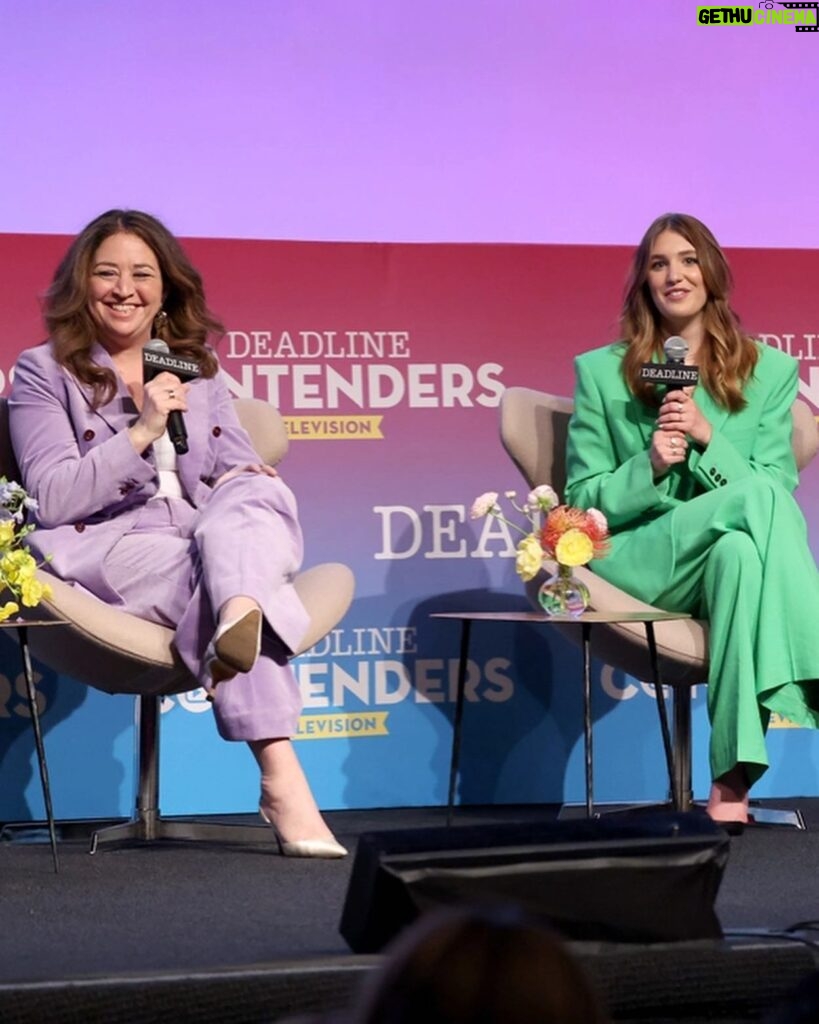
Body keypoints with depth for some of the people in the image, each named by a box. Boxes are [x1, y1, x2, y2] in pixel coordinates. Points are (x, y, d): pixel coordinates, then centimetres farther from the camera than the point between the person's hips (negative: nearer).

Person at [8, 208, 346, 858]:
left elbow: (241, 466, 21)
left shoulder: (199, 371, 26)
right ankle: (283, 780, -53)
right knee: (230, 569, -35)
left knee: (257, 491, -32)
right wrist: (141, 432, -12)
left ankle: (240, 620, -65)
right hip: (107, 552, -4)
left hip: (215, 539, 4)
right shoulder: (45, 372, 11)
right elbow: (52, 499, -1)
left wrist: (248, 487, -5)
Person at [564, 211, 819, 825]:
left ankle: (733, 780, -47)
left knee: (739, 552, -41)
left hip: (736, 553, 2)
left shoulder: (769, 371, 12)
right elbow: (582, 502, 7)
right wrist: (649, 466, -12)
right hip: (635, 559, -1)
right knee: (761, 496, -33)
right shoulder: (601, 371, 10)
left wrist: (708, 438, -13)